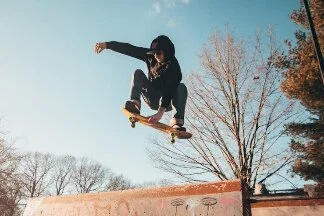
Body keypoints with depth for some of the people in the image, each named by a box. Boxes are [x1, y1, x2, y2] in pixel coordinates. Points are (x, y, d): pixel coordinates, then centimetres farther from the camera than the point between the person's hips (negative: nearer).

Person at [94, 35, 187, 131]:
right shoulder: (150, 56, -10)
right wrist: (107, 44, -24)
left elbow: (170, 90, -36)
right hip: (152, 99, 4)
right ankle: (135, 102, -36)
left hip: (167, 102, -3)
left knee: (181, 87, -30)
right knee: (138, 73, -13)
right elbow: (129, 49, -15)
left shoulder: (173, 66, -24)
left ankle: (177, 121, -45)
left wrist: (160, 112, -48)